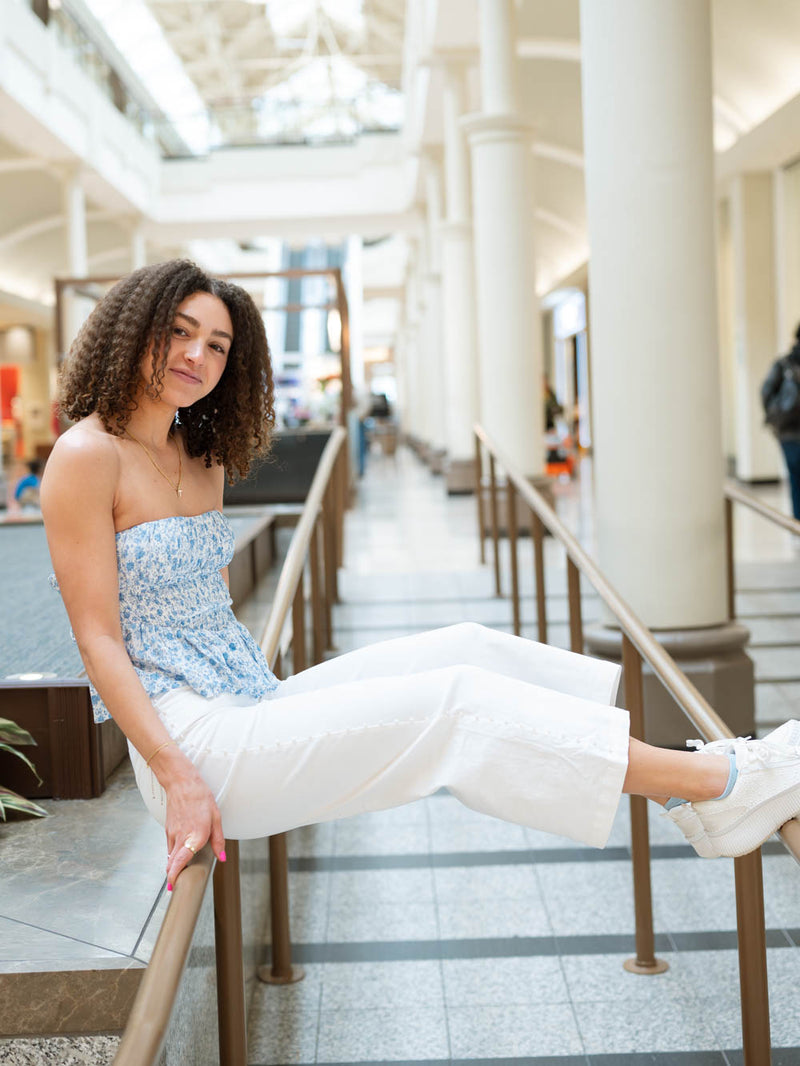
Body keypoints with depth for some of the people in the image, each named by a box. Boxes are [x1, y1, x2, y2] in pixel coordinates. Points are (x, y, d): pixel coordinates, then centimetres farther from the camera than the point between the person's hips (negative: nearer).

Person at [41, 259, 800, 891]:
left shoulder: (203, 461, 15)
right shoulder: (88, 456, -10)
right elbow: (98, 638, -15)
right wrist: (177, 779, -22)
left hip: (249, 707, 8)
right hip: (191, 741, -8)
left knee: (467, 647, -3)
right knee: (455, 702, -18)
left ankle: (685, 779, -2)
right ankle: (725, 785, -14)